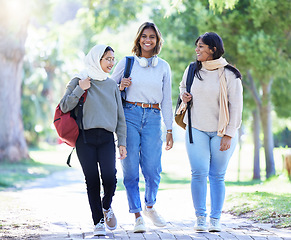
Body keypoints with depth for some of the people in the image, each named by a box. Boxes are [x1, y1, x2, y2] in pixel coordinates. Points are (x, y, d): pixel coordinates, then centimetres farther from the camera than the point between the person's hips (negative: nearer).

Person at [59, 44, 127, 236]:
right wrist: (80, 90, -10)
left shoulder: (112, 85, 15)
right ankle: (98, 222, 7)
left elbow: (120, 116, 16)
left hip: (106, 139, 2)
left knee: (109, 177, -14)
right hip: (85, 139, -2)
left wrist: (122, 142, 10)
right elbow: (64, 107, -1)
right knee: (92, 180, -4)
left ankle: (106, 206, 16)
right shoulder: (79, 81, 6)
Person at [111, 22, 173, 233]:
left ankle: (150, 206, 22)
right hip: (129, 116, -1)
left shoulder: (163, 67, 11)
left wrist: (169, 130, 9)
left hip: (153, 119, 1)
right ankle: (137, 216, 5)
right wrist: (120, 87, -8)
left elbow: (166, 101, 13)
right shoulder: (127, 62, 6)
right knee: (131, 168, -4)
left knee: (153, 169, -5)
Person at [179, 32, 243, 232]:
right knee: (199, 173, -7)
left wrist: (228, 135, -10)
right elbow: (183, 86, 25)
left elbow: (236, 106, -6)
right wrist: (184, 95, 0)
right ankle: (200, 218, 1)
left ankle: (216, 219, 9)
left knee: (217, 176, 1)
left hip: (222, 132, -2)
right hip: (197, 129, 2)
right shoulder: (192, 70, 4)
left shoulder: (229, 74, -7)